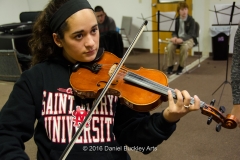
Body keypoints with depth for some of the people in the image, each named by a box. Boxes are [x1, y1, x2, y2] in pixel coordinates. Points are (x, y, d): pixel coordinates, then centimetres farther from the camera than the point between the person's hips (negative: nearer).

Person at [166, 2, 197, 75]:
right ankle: (170, 66, -14)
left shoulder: (191, 20, -9)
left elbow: (191, 34, -16)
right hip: (177, 38, 3)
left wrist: (182, 39, -34)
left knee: (184, 47, -38)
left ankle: (181, 66, -18)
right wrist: (174, 37, -19)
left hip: (189, 39, -3)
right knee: (170, 46, -30)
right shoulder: (176, 19, 2)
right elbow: (174, 31, 6)